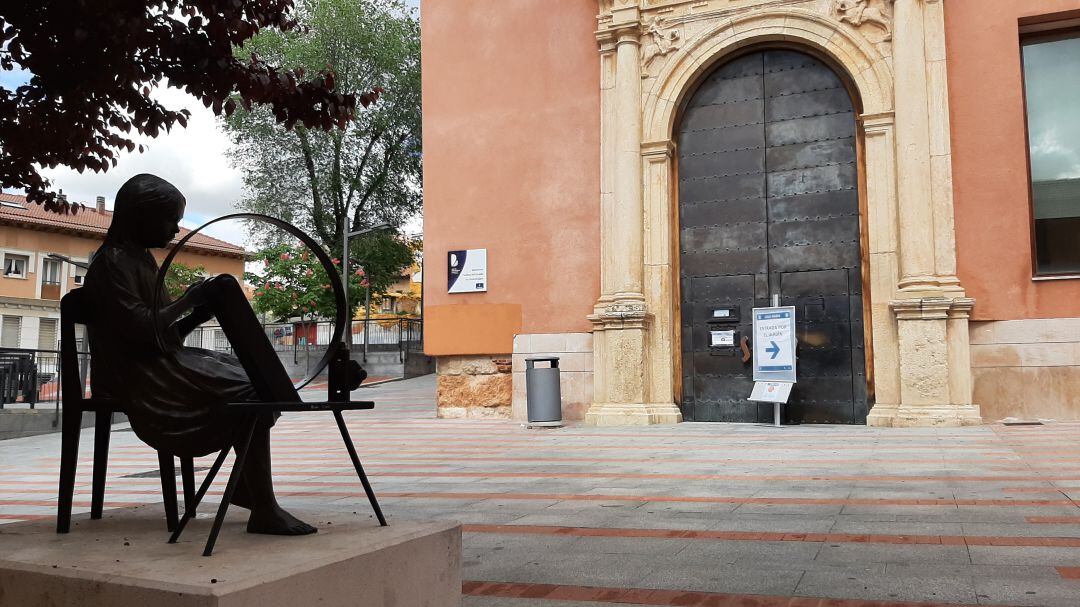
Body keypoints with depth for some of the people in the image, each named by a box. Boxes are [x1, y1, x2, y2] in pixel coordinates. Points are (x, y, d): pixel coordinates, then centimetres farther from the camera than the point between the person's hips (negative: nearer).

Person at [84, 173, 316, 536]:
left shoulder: (139, 258, 19)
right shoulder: (113, 262, -10)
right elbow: (140, 331, -22)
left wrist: (198, 313, 3)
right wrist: (188, 300, -10)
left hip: (160, 365, 10)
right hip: (139, 378, -10)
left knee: (252, 379, 2)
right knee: (252, 392, -20)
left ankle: (246, 488, 2)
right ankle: (264, 511, -24)